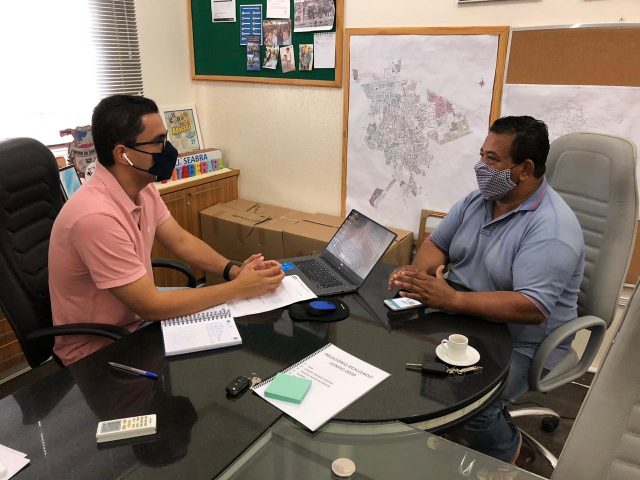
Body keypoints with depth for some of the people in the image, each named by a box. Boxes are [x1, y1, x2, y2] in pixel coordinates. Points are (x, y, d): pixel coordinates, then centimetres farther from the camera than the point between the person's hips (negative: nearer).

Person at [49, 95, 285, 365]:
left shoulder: (143, 188, -6)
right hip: (97, 350, -7)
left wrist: (234, 270, -12)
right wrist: (239, 288, -23)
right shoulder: (97, 216, -32)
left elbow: (181, 241, 4)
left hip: (138, 318, 7)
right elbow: (151, 306, -29)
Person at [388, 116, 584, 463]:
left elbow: (531, 308, -31)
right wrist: (418, 272, -15)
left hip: (521, 344, -6)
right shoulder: (478, 199, 2)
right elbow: (437, 243, 8)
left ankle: (505, 454, 10)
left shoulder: (552, 227, -23)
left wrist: (451, 299, -35)